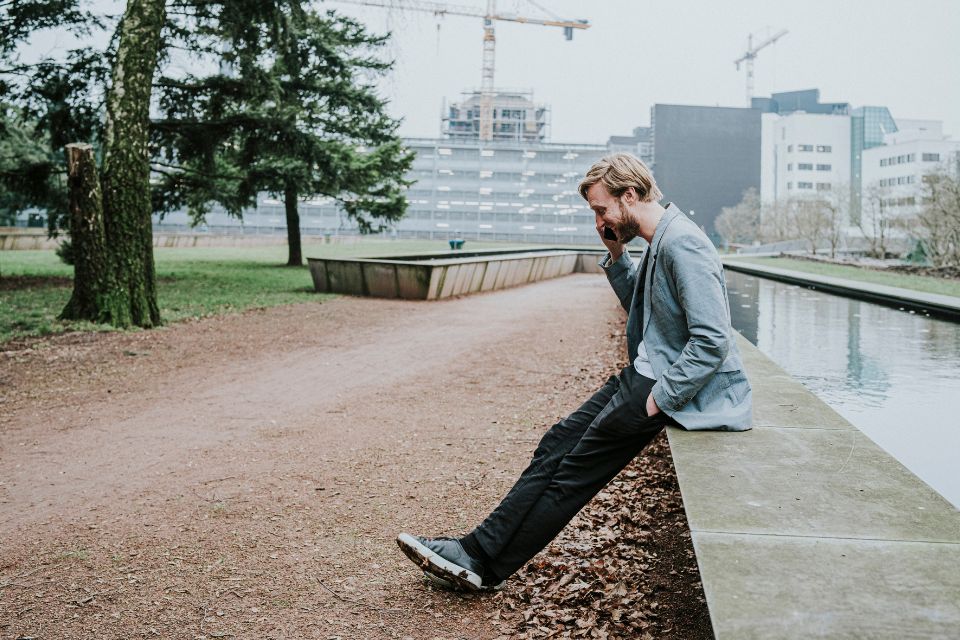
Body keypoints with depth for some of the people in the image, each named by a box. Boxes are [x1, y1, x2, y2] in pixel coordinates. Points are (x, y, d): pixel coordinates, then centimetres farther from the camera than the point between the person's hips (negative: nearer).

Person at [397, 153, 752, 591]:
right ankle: (478, 549, 4)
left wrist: (660, 397, -21)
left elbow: (713, 340, -25)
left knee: (577, 468, -8)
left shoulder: (682, 244, -20)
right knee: (559, 443, 2)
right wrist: (616, 257, 10)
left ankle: (484, 563, 0)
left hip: (677, 388, -9)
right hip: (647, 374, 10)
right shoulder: (660, 242, 11)